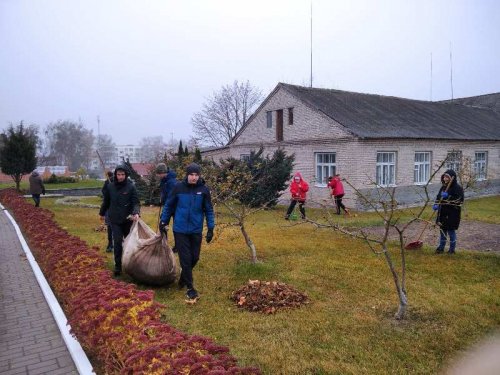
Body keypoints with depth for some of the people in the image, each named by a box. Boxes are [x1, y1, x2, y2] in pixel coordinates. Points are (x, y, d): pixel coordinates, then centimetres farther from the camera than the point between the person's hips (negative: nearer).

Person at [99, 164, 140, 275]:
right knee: (117, 242, -5)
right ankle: (118, 266, 4)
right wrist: (102, 213, 24)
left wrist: (136, 213, -31)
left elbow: (136, 202, -13)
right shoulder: (110, 186, -1)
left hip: (128, 219, -1)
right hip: (115, 220, 1)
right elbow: (106, 201, 13)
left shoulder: (131, 187, -9)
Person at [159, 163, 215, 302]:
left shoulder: (204, 189, -5)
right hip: (180, 229, -2)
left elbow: (209, 210, 2)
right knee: (185, 259, 0)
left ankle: (183, 279, 37)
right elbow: (169, 205, 5)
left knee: (194, 258, 11)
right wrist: (163, 221, 7)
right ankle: (190, 288, 13)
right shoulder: (178, 187, -7)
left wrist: (210, 228, -1)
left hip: (196, 230, 2)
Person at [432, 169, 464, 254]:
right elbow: (438, 197, 15)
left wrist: (448, 197, -29)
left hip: (452, 214, -6)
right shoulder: (444, 187, 8)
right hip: (443, 213, 6)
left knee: (451, 231, 5)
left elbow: (459, 200, -20)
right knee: (442, 230, 14)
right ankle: (441, 247, 26)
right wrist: (436, 205, -3)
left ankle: (452, 248, 21)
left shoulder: (458, 188, -13)